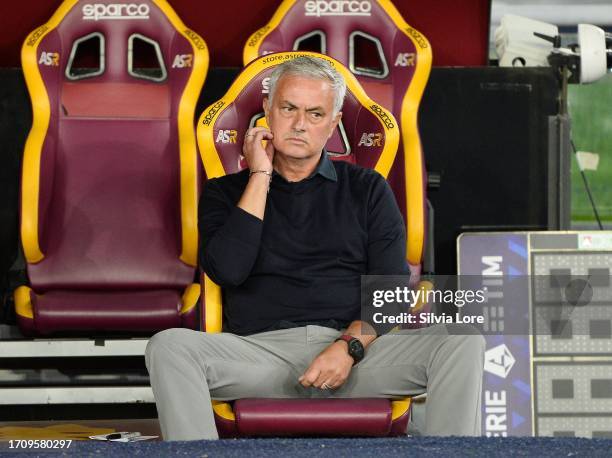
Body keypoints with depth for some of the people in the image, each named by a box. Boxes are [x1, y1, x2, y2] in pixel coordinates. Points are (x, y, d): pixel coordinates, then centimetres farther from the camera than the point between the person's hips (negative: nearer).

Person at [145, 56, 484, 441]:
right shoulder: (226, 192, 15)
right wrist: (260, 175, 1)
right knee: (168, 347, -31)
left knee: (463, 343, -25)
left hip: (357, 352, 1)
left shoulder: (367, 189, 17)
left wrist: (350, 346, -12)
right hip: (263, 349, -1)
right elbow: (227, 270, -5)